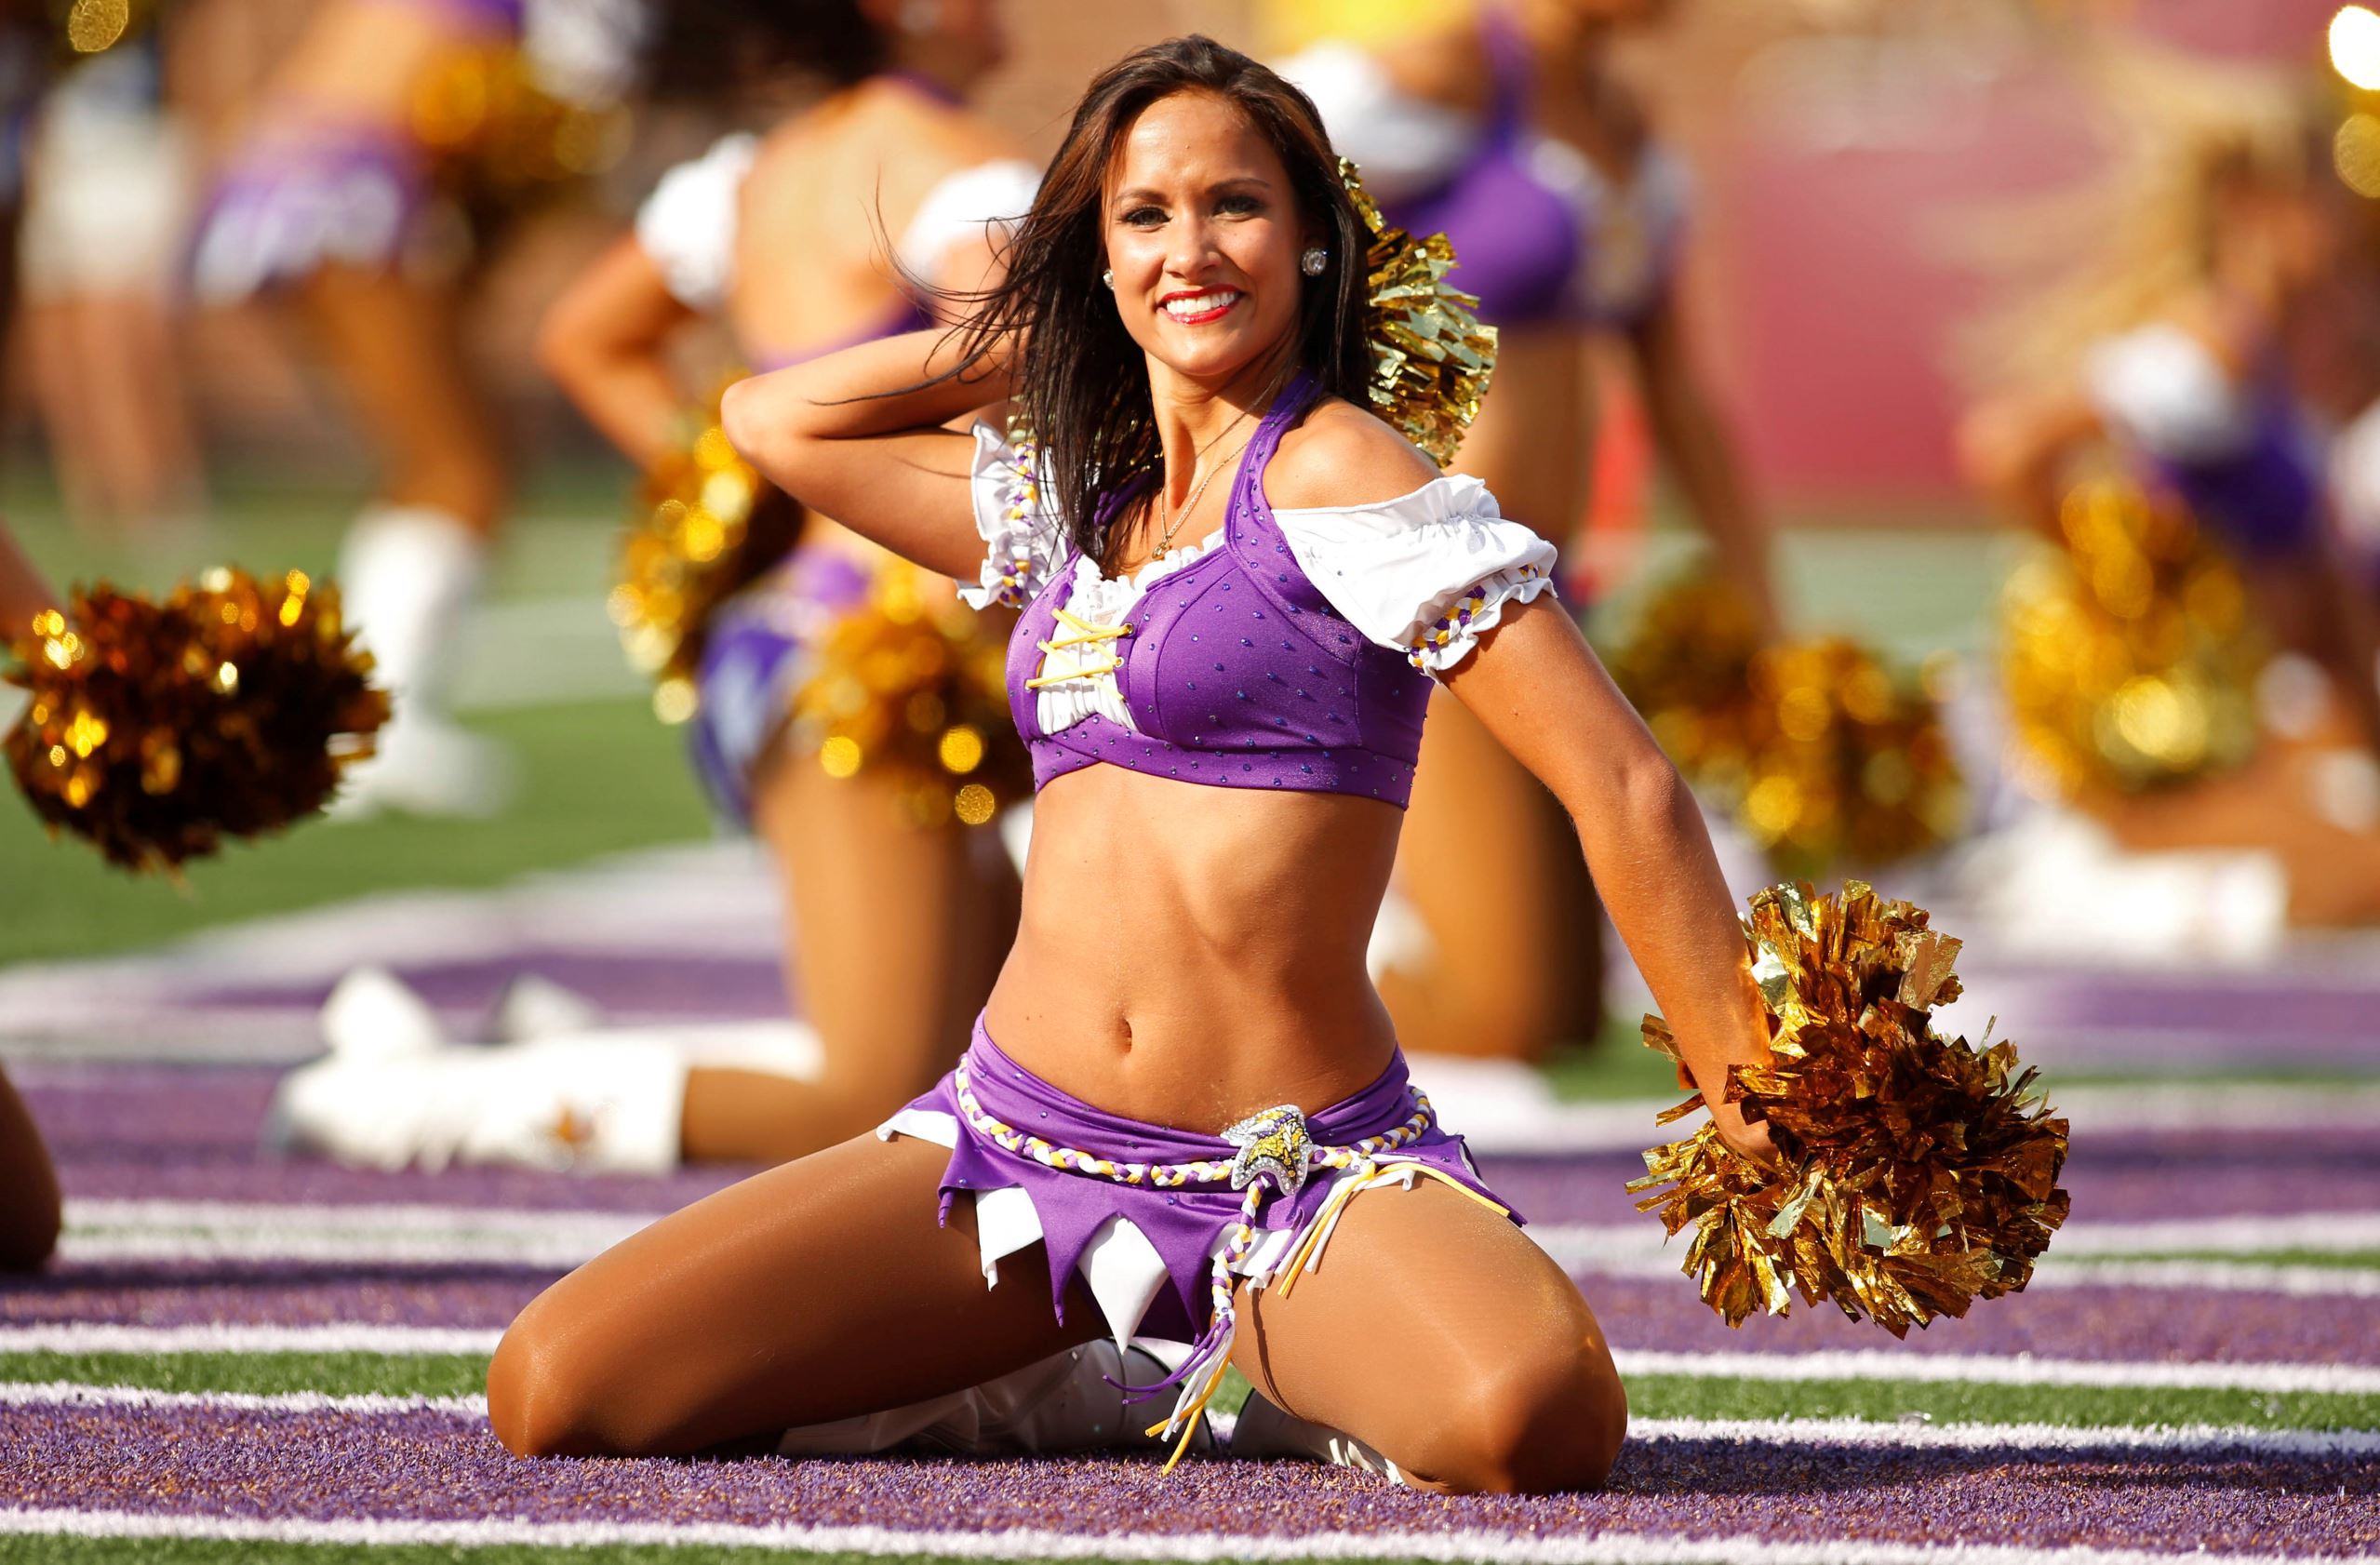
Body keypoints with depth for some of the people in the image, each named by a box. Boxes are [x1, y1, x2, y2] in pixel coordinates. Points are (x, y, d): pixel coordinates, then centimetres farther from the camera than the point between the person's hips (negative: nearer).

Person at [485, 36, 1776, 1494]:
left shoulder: (1334, 473, -6)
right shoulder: (1072, 501, 16)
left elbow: (1623, 785, -11)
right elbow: (774, 422, 30)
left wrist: (1756, 1112, -16)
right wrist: (1042, 336, 20)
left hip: (1303, 1178, -6)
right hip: (1020, 1139, 6)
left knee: (1528, 1423, -38)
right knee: (553, 1391, -10)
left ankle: (1311, 1358, -3)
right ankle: (1037, 1371, 10)